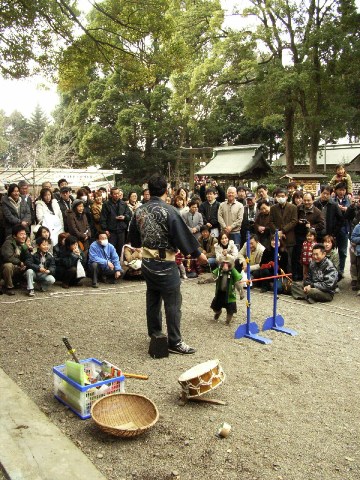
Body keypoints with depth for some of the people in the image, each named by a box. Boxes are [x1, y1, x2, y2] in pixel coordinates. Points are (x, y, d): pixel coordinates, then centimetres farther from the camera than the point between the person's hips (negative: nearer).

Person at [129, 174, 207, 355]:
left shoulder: (139, 211, 2)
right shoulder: (168, 211, -17)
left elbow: (134, 239, 12)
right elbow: (182, 236, -15)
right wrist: (198, 254, -4)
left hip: (147, 262, 7)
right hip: (165, 263, -7)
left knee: (152, 299, 18)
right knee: (173, 302, 1)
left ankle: (154, 335, 30)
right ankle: (175, 342, 7)